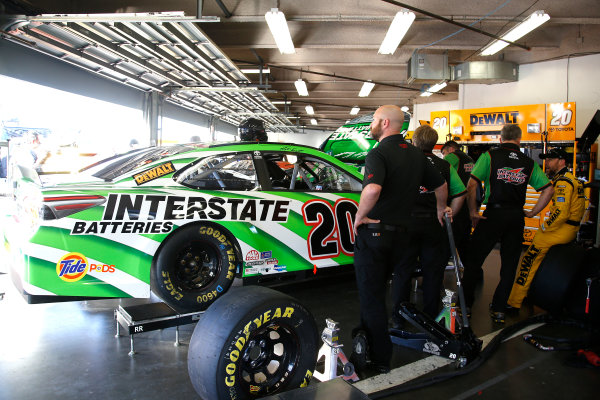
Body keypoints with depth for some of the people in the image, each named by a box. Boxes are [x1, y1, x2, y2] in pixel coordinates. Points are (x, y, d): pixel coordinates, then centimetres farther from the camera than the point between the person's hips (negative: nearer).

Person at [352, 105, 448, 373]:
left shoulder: (379, 153, -16)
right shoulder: (416, 154, 9)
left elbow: (372, 189, -35)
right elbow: (440, 186, 20)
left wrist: (359, 216, -19)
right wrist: (441, 210, 37)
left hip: (373, 232, -8)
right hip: (401, 233, 8)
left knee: (371, 297, 4)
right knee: (377, 292, 23)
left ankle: (380, 361, 13)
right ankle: (367, 339, 38)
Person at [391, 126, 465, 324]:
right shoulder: (445, 166, 2)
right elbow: (460, 195, 2)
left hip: (407, 224, -2)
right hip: (434, 226, 2)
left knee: (402, 271, 9)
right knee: (433, 272, 14)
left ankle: (398, 318, 19)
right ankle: (431, 316, 25)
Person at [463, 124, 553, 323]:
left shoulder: (490, 156, -2)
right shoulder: (529, 163, 9)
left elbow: (471, 185, -12)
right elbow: (548, 189, 5)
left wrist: (473, 212, -5)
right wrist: (532, 212, 10)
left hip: (493, 215, -3)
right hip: (517, 217, 3)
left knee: (474, 260, 6)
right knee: (509, 264, 12)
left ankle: (465, 304, 11)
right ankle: (499, 310, 17)